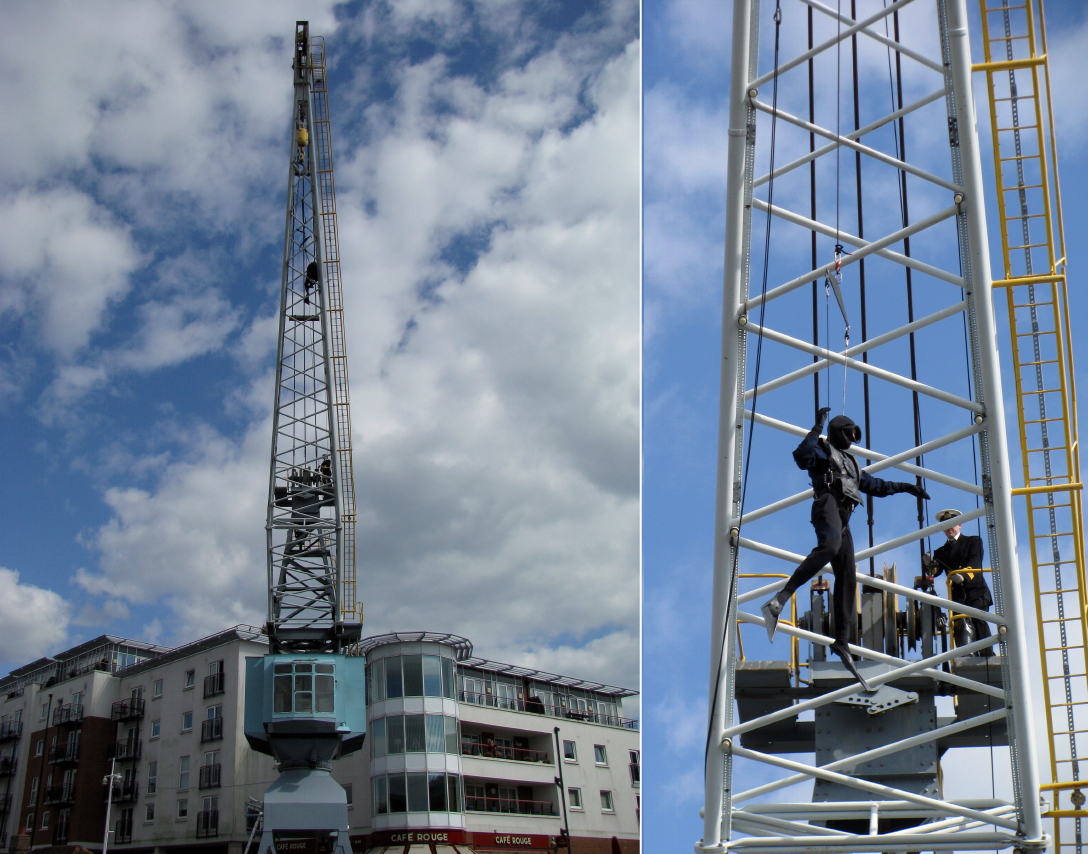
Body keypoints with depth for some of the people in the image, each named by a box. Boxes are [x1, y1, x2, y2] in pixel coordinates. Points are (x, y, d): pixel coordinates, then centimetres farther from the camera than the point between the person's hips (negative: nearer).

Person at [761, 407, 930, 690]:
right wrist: (816, 429, -15)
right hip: (827, 505, -9)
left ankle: (841, 641, -1)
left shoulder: (850, 462, 37)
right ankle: (781, 599, -49)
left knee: (847, 578, 0)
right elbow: (802, 457, -11)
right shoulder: (823, 449, 13)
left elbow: (874, 485, 47)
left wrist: (904, 487, 43)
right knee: (830, 545, -39)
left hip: (843, 519, 9)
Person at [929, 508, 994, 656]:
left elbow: (975, 562, -7)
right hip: (957, 595, 3)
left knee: (979, 624, -15)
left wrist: (963, 574, -28)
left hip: (976, 591, -3)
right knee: (960, 628, -10)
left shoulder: (973, 541, 12)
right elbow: (936, 570, 4)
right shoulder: (940, 552, 22)